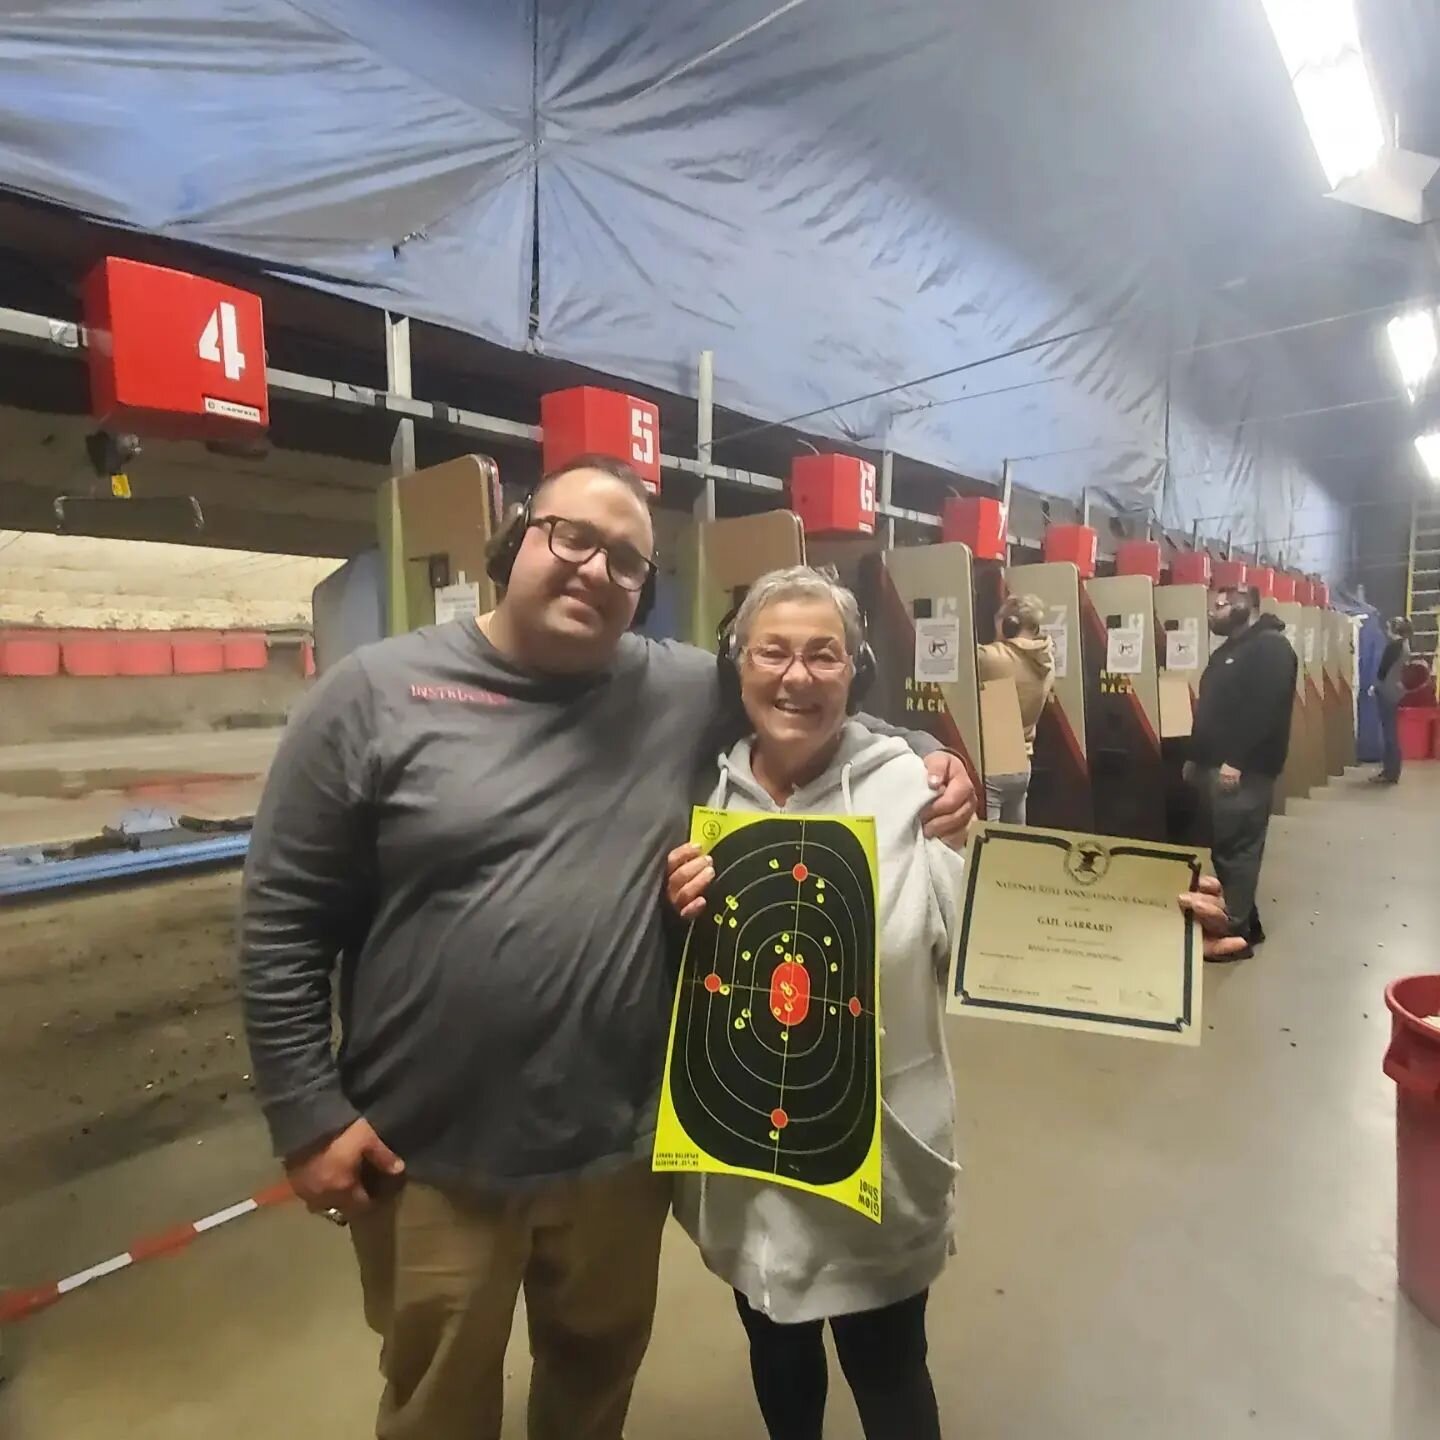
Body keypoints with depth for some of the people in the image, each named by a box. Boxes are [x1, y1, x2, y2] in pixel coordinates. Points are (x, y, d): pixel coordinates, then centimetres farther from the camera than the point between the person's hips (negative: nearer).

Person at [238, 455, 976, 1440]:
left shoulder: (688, 691, -4)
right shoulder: (377, 693, -9)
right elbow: (283, 921, -7)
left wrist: (923, 765, -5)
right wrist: (310, 1115, -7)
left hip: (622, 1143, 3)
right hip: (427, 1156, -2)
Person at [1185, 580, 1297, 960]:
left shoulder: (1271, 647, -10)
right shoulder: (1227, 650, 20)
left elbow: (1267, 710, -21)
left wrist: (1237, 762, -24)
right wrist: (1196, 757, 19)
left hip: (1242, 772, -9)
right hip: (1213, 767, 9)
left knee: (1236, 849, -5)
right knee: (1222, 847, 13)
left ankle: (1235, 933, 3)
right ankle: (1243, 922, 23)